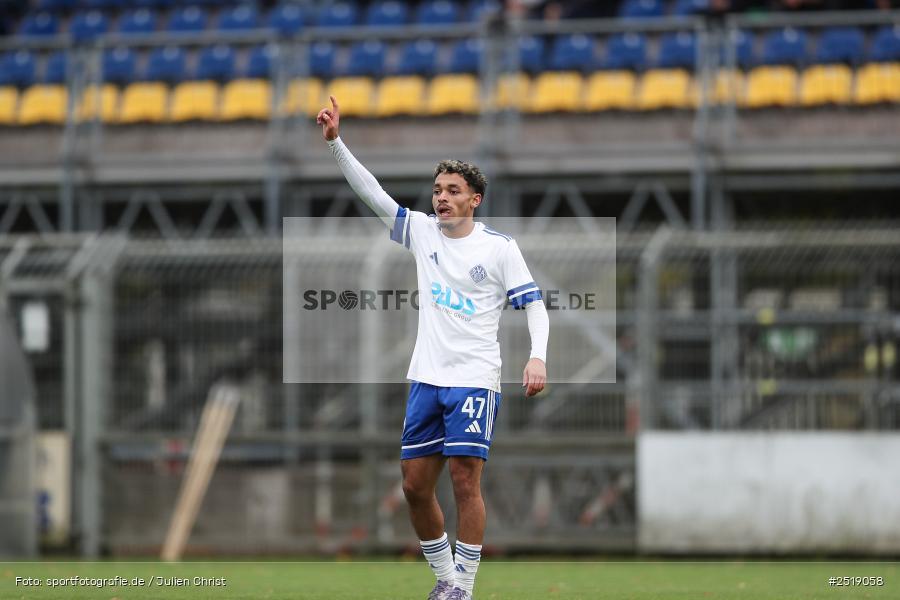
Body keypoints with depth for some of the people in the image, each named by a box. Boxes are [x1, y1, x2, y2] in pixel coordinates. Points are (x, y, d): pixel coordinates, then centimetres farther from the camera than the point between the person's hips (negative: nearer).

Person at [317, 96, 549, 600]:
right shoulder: (422, 232, 8)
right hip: (427, 378, 5)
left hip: (475, 381, -5)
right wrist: (336, 141, -8)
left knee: (466, 484, -9)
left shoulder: (500, 248, -3)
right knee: (416, 485, 5)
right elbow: (371, 191, 3)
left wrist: (538, 356, -19)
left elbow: (535, 305, -3)